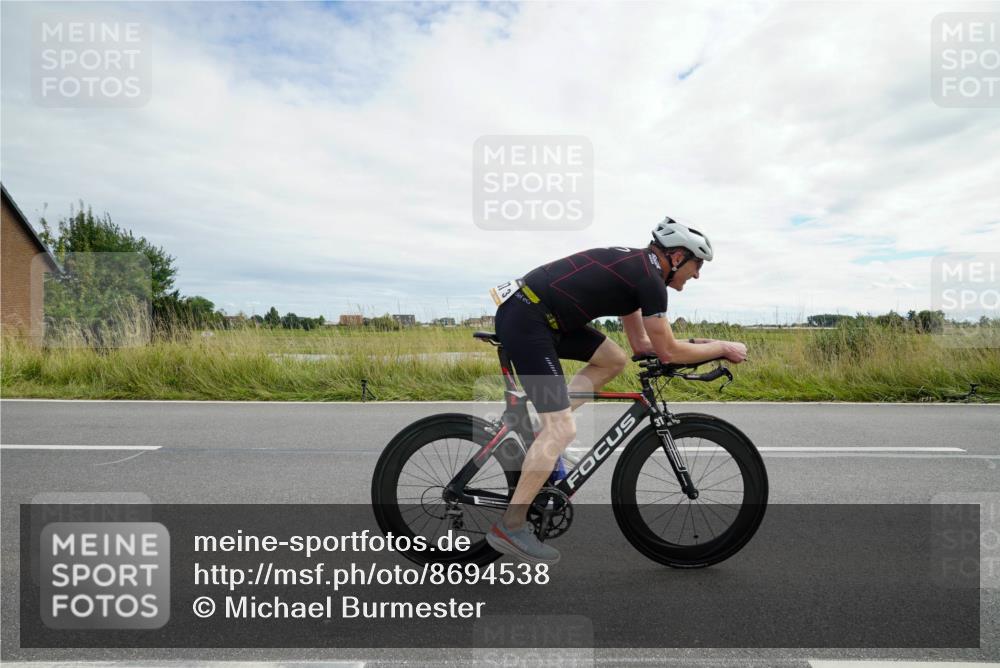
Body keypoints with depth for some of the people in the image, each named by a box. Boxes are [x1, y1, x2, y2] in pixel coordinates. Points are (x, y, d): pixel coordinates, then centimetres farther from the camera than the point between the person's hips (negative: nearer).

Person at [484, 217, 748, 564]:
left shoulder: (636, 266, 20)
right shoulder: (650, 279, -9)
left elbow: (641, 344, 24)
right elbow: (668, 352, -4)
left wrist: (697, 345, 21)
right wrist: (723, 347, 9)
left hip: (537, 313, 10)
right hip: (525, 320, -10)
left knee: (614, 359, 14)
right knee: (563, 430, -9)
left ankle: (545, 430, 11)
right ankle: (509, 527, 1)